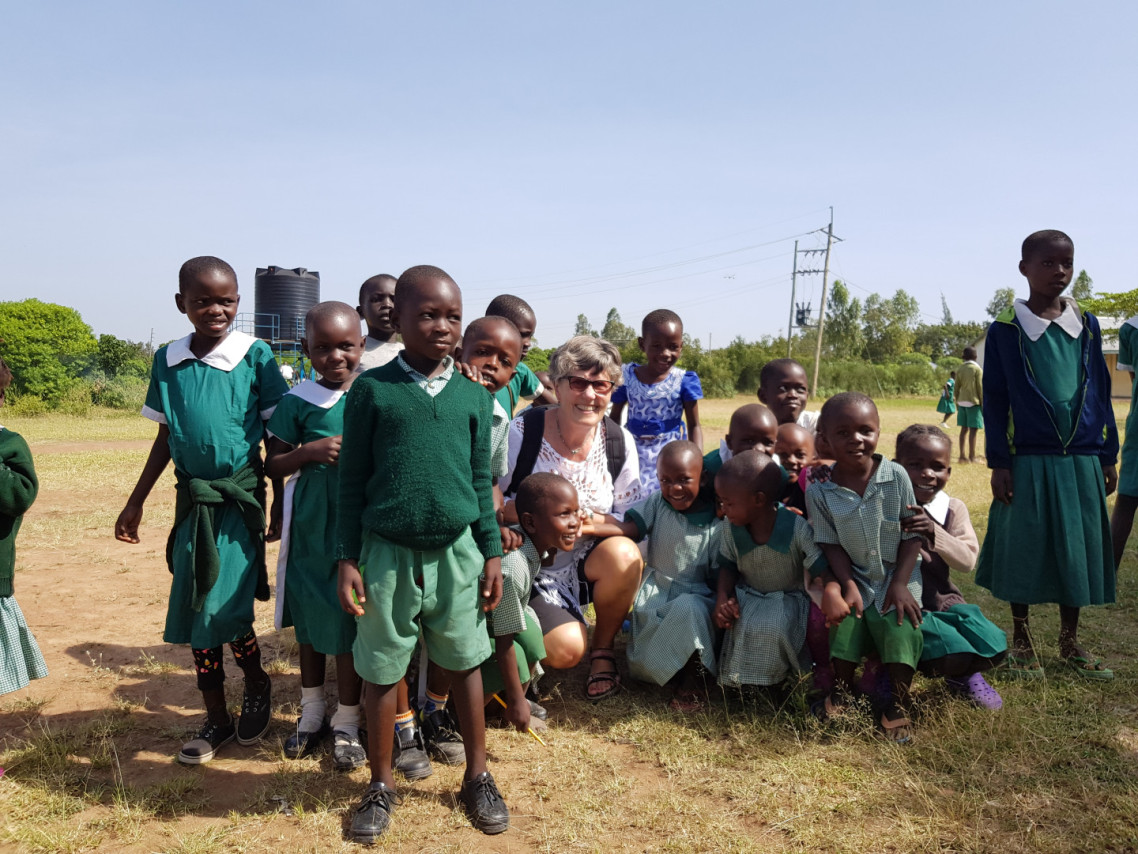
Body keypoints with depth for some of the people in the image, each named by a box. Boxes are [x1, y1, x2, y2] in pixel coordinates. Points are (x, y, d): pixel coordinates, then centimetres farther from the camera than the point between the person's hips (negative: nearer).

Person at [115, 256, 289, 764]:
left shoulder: (255, 355, -8)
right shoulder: (167, 360, 4)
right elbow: (165, 436, 13)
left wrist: (279, 507, -4)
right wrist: (136, 502, 14)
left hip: (240, 498, -5)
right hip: (192, 499, 5)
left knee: (223, 606, -10)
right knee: (194, 610, 9)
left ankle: (256, 684, 22)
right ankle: (216, 720, 26)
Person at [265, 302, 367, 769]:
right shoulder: (298, 402, -3)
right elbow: (273, 465, 1)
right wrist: (309, 452, -16)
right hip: (310, 527, 1)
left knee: (349, 623, 5)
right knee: (308, 621, 16)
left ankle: (347, 723, 24)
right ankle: (312, 712, 37)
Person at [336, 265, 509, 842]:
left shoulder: (473, 397, 3)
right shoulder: (372, 389, -4)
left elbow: (481, 482, 8)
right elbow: (352, 481, -1)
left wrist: (492, 552, 6)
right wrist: (347, 559, -3)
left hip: (457, 551, 2)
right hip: (388, 554, -1)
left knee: (465, 663, 12)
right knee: (383, 671, 10)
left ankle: (477, 775, 30)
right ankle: (381, 784, 30)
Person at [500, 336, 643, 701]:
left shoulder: (620, 442, -7)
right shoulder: (522, 432, -16)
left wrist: (591, 522, -26)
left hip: (586, 563, 3)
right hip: (529, 566, -3)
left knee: (624, 555, -30)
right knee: (566, 651, -22)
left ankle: (603, 649, -2)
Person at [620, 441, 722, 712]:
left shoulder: (716, 524, -7)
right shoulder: (657, 503, 0)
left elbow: (719, 576, -3)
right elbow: (629, 527, -15)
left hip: (695, 595, -2)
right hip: (654, 590, 2)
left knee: (686, 609, -39)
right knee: (641, 669, -13)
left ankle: (692, 680, -18)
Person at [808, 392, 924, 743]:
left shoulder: (896, 476, -13)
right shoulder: (819, 491, -11)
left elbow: (912, 535, -8)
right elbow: (831, 544, -6)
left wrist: (899, 583, -14)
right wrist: (848, 586, -16)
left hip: (898, 574, -1)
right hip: (854, 576, 1)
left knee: (901, 627, -19)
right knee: (844, 624, -12)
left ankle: (898, 702, 4)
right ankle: (842, 689, 18)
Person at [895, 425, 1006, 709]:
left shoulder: (953, 509, 1)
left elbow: (967, 560, -12)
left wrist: (934, 532, -29)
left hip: (943, 599, 4)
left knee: (993, 646, -15)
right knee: (953, 652, -25)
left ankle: (963, 675, 19)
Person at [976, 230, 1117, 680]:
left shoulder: (1086, 325, 6)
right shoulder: (1006, 329, -4)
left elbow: (1101, 392, 10)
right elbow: (995, 400, -3)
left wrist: (1108, 456, 9)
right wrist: (998, 463, -6)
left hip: (1082, 461, 3)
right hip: (1027, 461, -3)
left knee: (1078, 550, 10)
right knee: (1024, 549, 6)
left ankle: (1070, 640, 27)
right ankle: (1022, 639, 23)